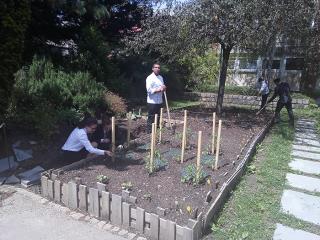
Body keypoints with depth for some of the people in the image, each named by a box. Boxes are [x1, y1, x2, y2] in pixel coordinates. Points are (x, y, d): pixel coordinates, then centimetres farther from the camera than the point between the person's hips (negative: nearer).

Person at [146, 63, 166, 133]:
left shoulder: (161, 77, 13)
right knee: (151, 118, -2)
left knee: (158, 117, 14)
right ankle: (149, 132, 7)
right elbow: (149, 90, -18)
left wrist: (164, 88, -3)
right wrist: (159, 89, -21)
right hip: (152, 102, -7)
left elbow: (163, 87, 21)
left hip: (159, 101, 8)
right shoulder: (150, 78, -10)